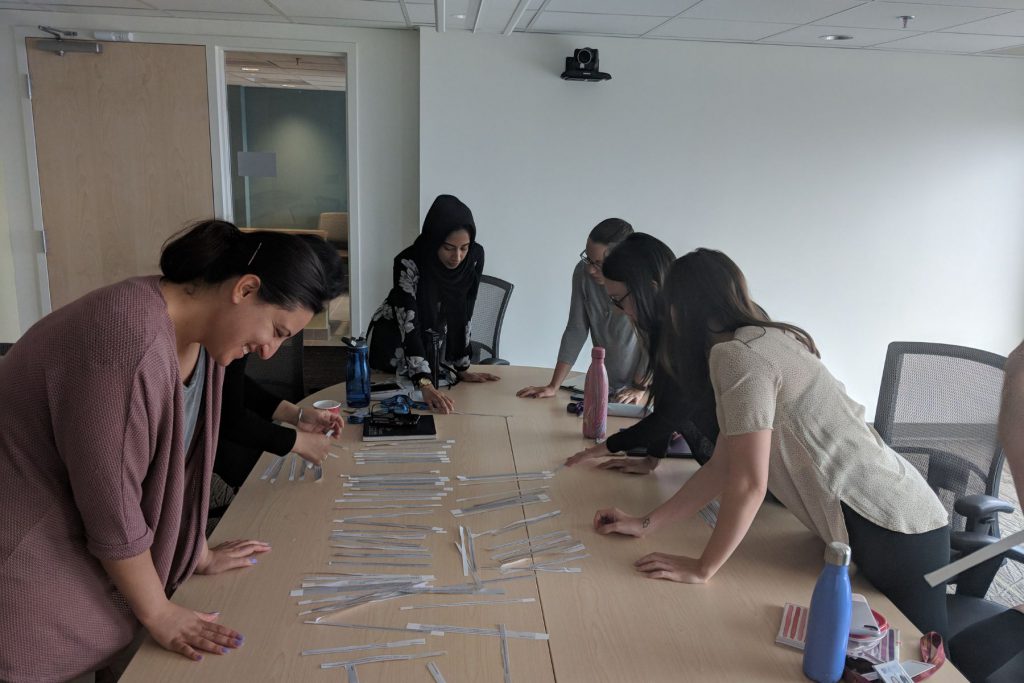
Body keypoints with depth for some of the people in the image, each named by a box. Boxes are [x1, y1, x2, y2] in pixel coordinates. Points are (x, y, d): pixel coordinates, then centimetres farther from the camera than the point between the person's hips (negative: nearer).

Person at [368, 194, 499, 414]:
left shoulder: (475, 256, -21)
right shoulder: (409, 263, -33)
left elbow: (463, 315, -11)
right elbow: (408, 325, -39)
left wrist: (462, 368, -9)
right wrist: (425, 384, -48)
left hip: (436, 342, 4)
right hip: (396, 342, -3)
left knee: (436, 411, 16)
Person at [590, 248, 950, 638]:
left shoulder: (736, 354, -20)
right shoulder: (765, 341, 10)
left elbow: (748, 482, -23)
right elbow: (722, 467, 7)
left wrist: (703, 568, -12)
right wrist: (645, 524, 6)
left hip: (894, 533, -9)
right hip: (891, 519, 9)